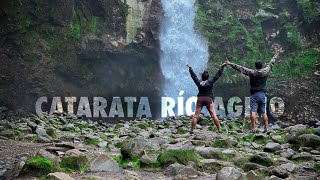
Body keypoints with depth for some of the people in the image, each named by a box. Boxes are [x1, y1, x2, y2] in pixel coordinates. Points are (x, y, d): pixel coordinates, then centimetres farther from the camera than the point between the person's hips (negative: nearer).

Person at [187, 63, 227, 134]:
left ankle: (192, 130, 3)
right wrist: (222, 67, 11)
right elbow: (217, 75, 4)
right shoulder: (210, 82, 0)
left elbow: (193, 75, 20)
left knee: (196, 116, 4)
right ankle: (219, 130, -4)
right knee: (214, 115, -3)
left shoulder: (198, 82, 7)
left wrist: (190, 68, 34)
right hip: (208, 99, -2)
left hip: (200, 99, 2)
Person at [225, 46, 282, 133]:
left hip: (254, 95, -3)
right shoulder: (265, 71, 2)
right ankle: (266, 128, 5)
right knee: (264, 112, 6)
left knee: (253, 112, -6)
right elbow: (271, 63, 16)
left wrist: (230, 64, 4)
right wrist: (276, 54, 30)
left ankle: (253, 128, -12)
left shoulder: (251, 72, -5)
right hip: (263, 94, 3)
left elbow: (240, 68, -2)